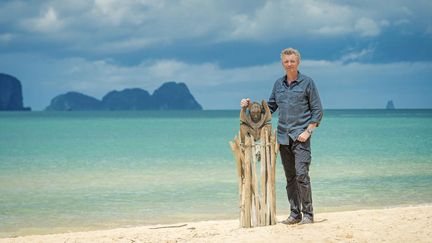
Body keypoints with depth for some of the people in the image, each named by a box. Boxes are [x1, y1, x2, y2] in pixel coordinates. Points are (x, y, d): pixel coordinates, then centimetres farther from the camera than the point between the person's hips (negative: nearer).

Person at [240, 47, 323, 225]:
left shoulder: (307, 82, -1)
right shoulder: (278, 84, 13)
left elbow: (317, 110, -2)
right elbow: (270, 107, 21)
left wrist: (308, 131, -11)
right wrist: (251, 105, 7)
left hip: (300, 136, -5)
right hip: (283, 137, 5)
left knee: (301, 174, -13)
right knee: (290, 177, 8)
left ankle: (308, 214, -7)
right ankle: (295, 213, 14)